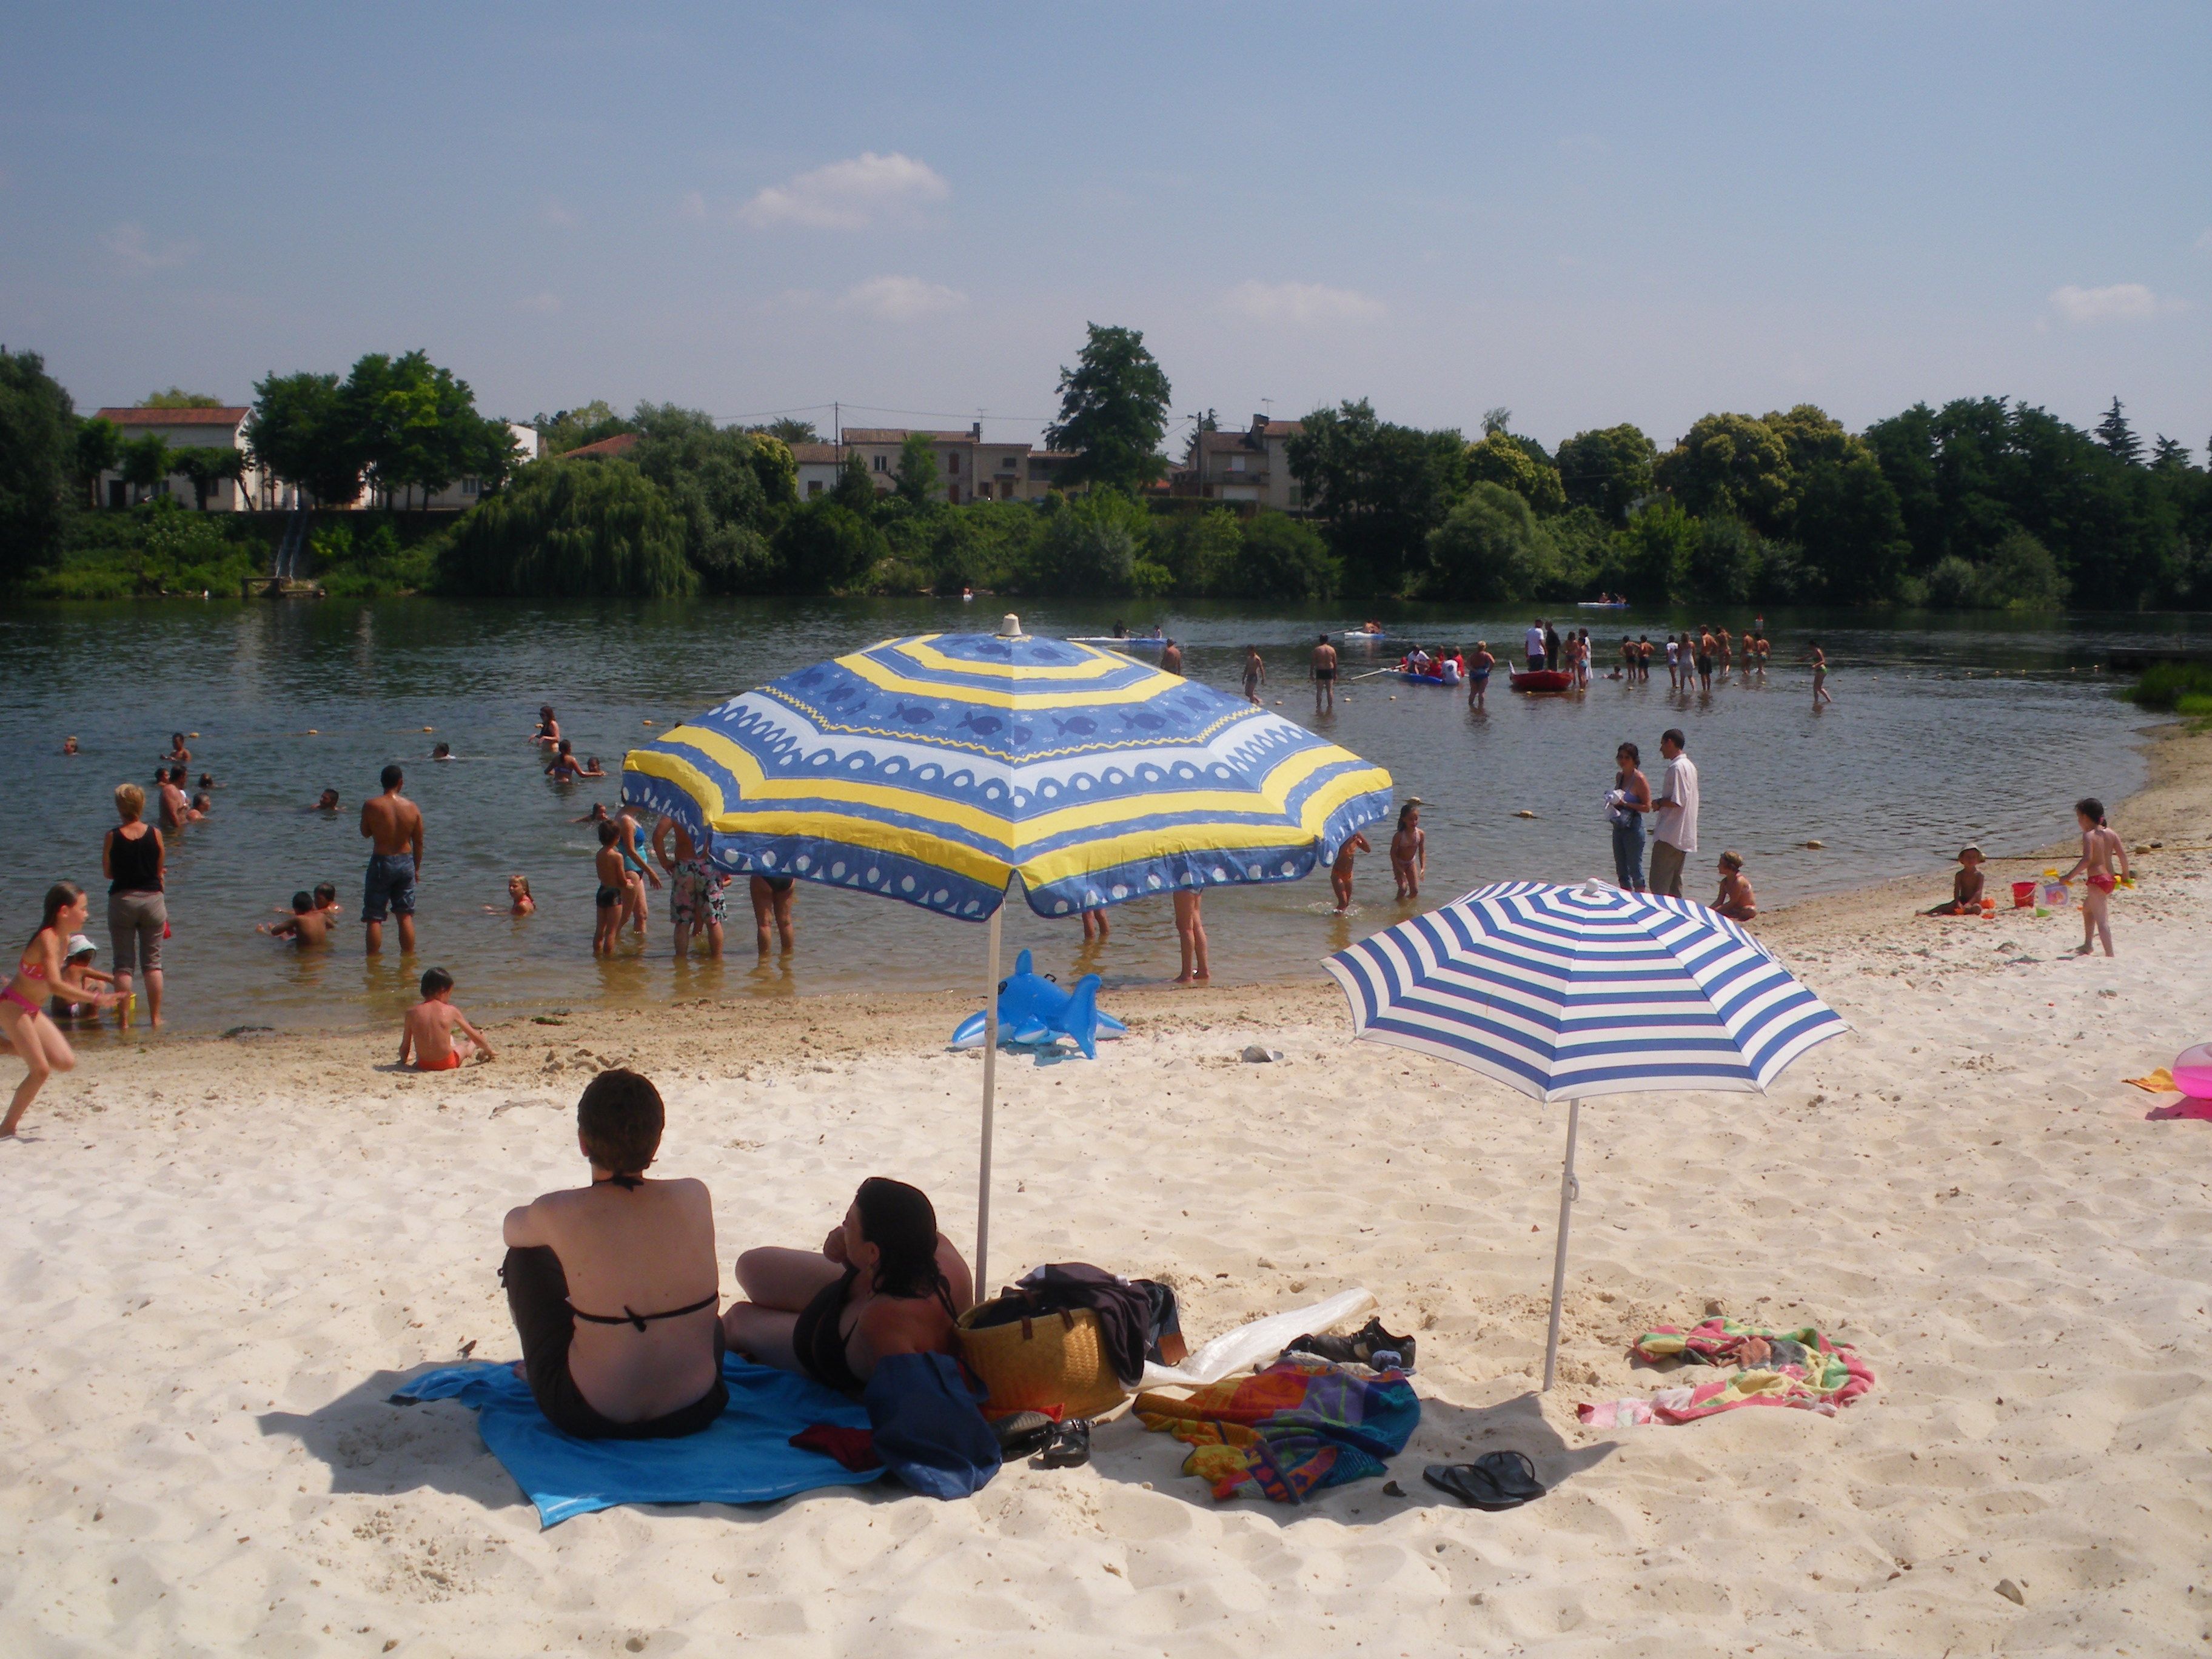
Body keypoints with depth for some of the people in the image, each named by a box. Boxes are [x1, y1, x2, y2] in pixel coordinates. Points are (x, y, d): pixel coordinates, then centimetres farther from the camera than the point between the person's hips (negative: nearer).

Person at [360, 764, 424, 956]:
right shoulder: (412, 808, -4)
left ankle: (373, 959, 4)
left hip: (381, 862, -3)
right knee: (406, 915, 12)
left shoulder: (371, 806, -12)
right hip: (406, 862, 3)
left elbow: (365, 832, 3)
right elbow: (418, 842, 3)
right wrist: (417, 868, 14)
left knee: (374, 917, 4)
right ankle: (409, 955, 15)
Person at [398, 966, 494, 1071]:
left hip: (423, 1065, 1)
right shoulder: (451, 1011, -5)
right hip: (447, 1064, -1)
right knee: (465, 1045, 30)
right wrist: (489, 1052, 24)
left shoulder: (412, 1012, -4)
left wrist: (403, 1060, 24)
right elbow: (474, 1036, 7)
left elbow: (405, 1046, 2)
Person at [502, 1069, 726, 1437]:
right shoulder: (695, 1197, -9)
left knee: (525, 1257, 18)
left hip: (591, 1421, -2)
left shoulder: (558, 1214, -15)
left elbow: (510, 1230, 10)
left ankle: (538, 1370, 38)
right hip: (695, 1413, 2)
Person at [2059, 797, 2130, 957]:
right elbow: (2123, 854, 5)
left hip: (2097, 880, -9)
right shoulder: (2110, 833, 8)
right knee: (2087, 908, 30)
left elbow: (2087, 859, -24)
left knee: (2101, 919, -9)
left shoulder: (2088, 836, -13)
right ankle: (2087, 944, 37)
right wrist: (2126, 875, 17)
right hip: (2110, 879, 9)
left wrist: (2070, 876, -21)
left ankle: (2110, 955, -15)